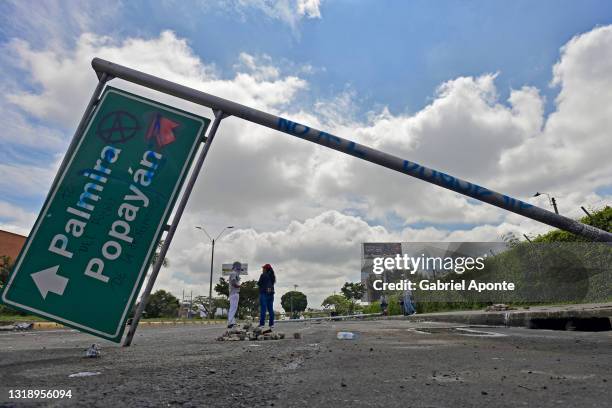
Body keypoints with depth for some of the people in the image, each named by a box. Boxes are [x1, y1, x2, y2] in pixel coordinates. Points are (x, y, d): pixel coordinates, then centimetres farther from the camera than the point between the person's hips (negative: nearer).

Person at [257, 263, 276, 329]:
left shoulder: (263, 275, -10)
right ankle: (271, 324, 8)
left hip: (264, 293, -7)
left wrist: (258, 282, 12)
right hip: (271, 293, 7)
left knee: (263, 309, -5)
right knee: (270, 309, 8)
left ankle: (262, 323, -6)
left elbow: (259, 283, -7)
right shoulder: (272, 276, 11)